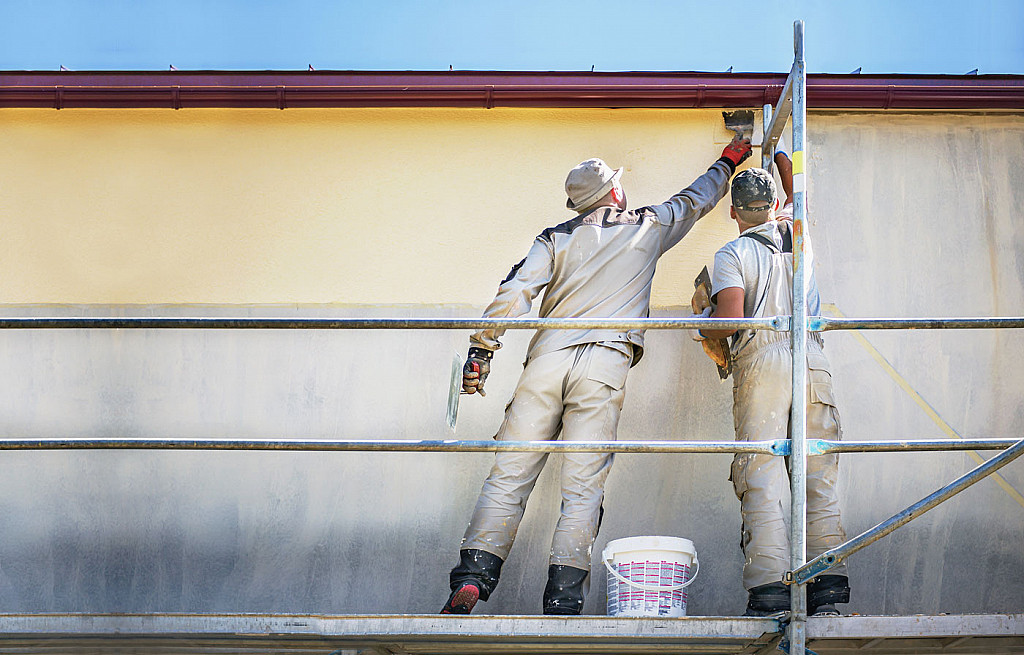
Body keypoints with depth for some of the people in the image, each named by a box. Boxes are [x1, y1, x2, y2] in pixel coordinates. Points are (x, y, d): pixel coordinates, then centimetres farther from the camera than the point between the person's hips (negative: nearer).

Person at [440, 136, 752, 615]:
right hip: (604, 362, -1)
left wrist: (480, 349, 2)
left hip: (546, 359, 1)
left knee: (509, 475, -1)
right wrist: (729, 161, 54)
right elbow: (697, 199, 37)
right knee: (582, 488, -5)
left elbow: (515, 291, 3)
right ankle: (562, 602, -12)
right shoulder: (647, 227, 19)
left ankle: (471, 577, -12)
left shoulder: (555, 238, 18)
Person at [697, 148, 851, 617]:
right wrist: (777, 149, 56)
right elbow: (795, 194, 43)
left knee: (762, 479, -8)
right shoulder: (797, 236, 19)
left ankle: (769, 590, -16)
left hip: (762, 361, -4)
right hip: (813, 356, 4)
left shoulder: (732, 253, 6)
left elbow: (730, 319, -8)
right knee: (819, 477, 3)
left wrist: (701, 325, 14)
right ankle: (830, 587, -3)